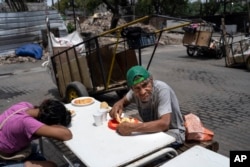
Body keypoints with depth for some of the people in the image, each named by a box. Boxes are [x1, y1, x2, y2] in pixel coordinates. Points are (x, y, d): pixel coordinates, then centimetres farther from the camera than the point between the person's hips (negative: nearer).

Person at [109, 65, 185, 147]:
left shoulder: (162, 89, -29)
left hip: (172, 133, -5)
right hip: (153, 129, 6)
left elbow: (164, 124, -39)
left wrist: (131, 127, -44)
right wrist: (118, 104, -16)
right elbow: (124, 100, 9)